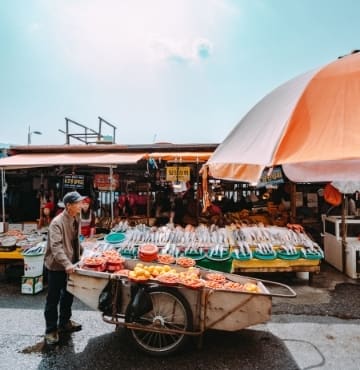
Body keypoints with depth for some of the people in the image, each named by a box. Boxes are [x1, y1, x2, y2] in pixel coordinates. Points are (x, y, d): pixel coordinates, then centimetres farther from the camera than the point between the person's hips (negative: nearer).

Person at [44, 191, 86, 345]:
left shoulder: (76, 218, 2)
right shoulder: (57, 223, -24)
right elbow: (56, 246, -32)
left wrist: (76, 259, 11)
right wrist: (66, 264, -41)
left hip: (70, 264, 8)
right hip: (56, 266, -8)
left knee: (68, 295, 21)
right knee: (53, 299, 6)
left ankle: (64, 322, 39)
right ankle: (51, 330, 22)